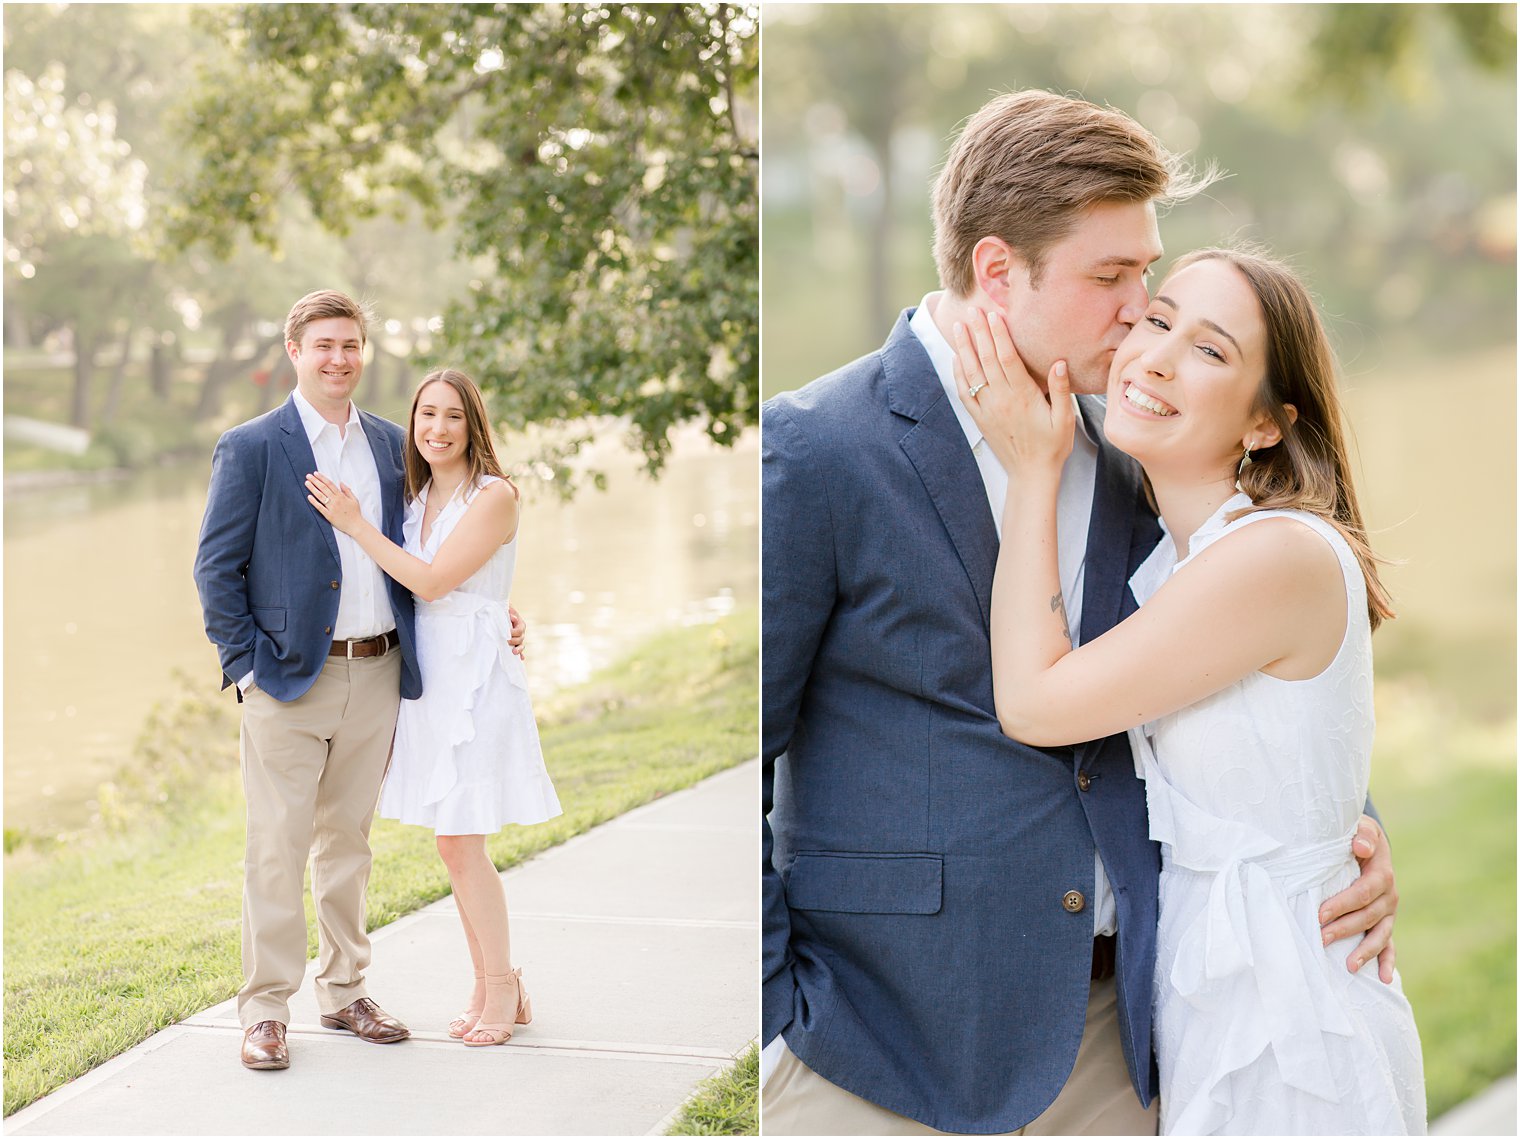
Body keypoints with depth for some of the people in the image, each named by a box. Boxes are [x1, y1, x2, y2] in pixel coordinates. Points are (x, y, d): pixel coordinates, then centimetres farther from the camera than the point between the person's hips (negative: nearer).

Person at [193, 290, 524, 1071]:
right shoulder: (251, 448, -4)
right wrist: (246, 665, -10)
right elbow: (216, 568, -4)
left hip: (375, 676, 5)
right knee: (278, 846, -1)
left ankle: (343, 992, 25)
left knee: (349, 840, 14)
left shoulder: (390, 445, 11)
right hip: (288, 679, -4)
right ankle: (264, 1009, 7)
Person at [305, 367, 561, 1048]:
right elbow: (405, 587, 15)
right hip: (427, 674, 7)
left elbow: (433, 581, -16)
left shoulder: (494, 496, -10)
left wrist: (355, 524, -12)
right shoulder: (417, 497, 13)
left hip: (473, 673, -7)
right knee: (454, 845, 9)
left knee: (459, 840, -7)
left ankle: (502, 987, 6)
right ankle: (490, 988, 19)